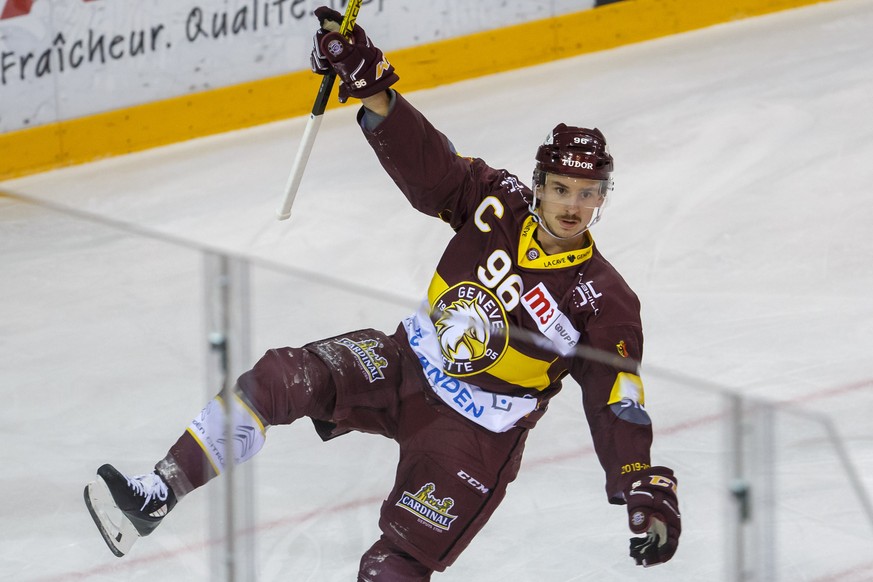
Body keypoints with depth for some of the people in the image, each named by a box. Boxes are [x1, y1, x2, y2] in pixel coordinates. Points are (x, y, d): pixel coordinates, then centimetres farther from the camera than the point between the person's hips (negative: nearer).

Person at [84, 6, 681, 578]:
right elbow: (424, 157, -11)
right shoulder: (500, 204, -5)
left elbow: (618, 402, -15)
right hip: (404, 367, 4)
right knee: (283, 379, -20)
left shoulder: (604, 302, -14)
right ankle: (155, 496, -20)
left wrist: (646, 490, -26)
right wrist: (367, 80, -26)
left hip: (475, 432, -4)